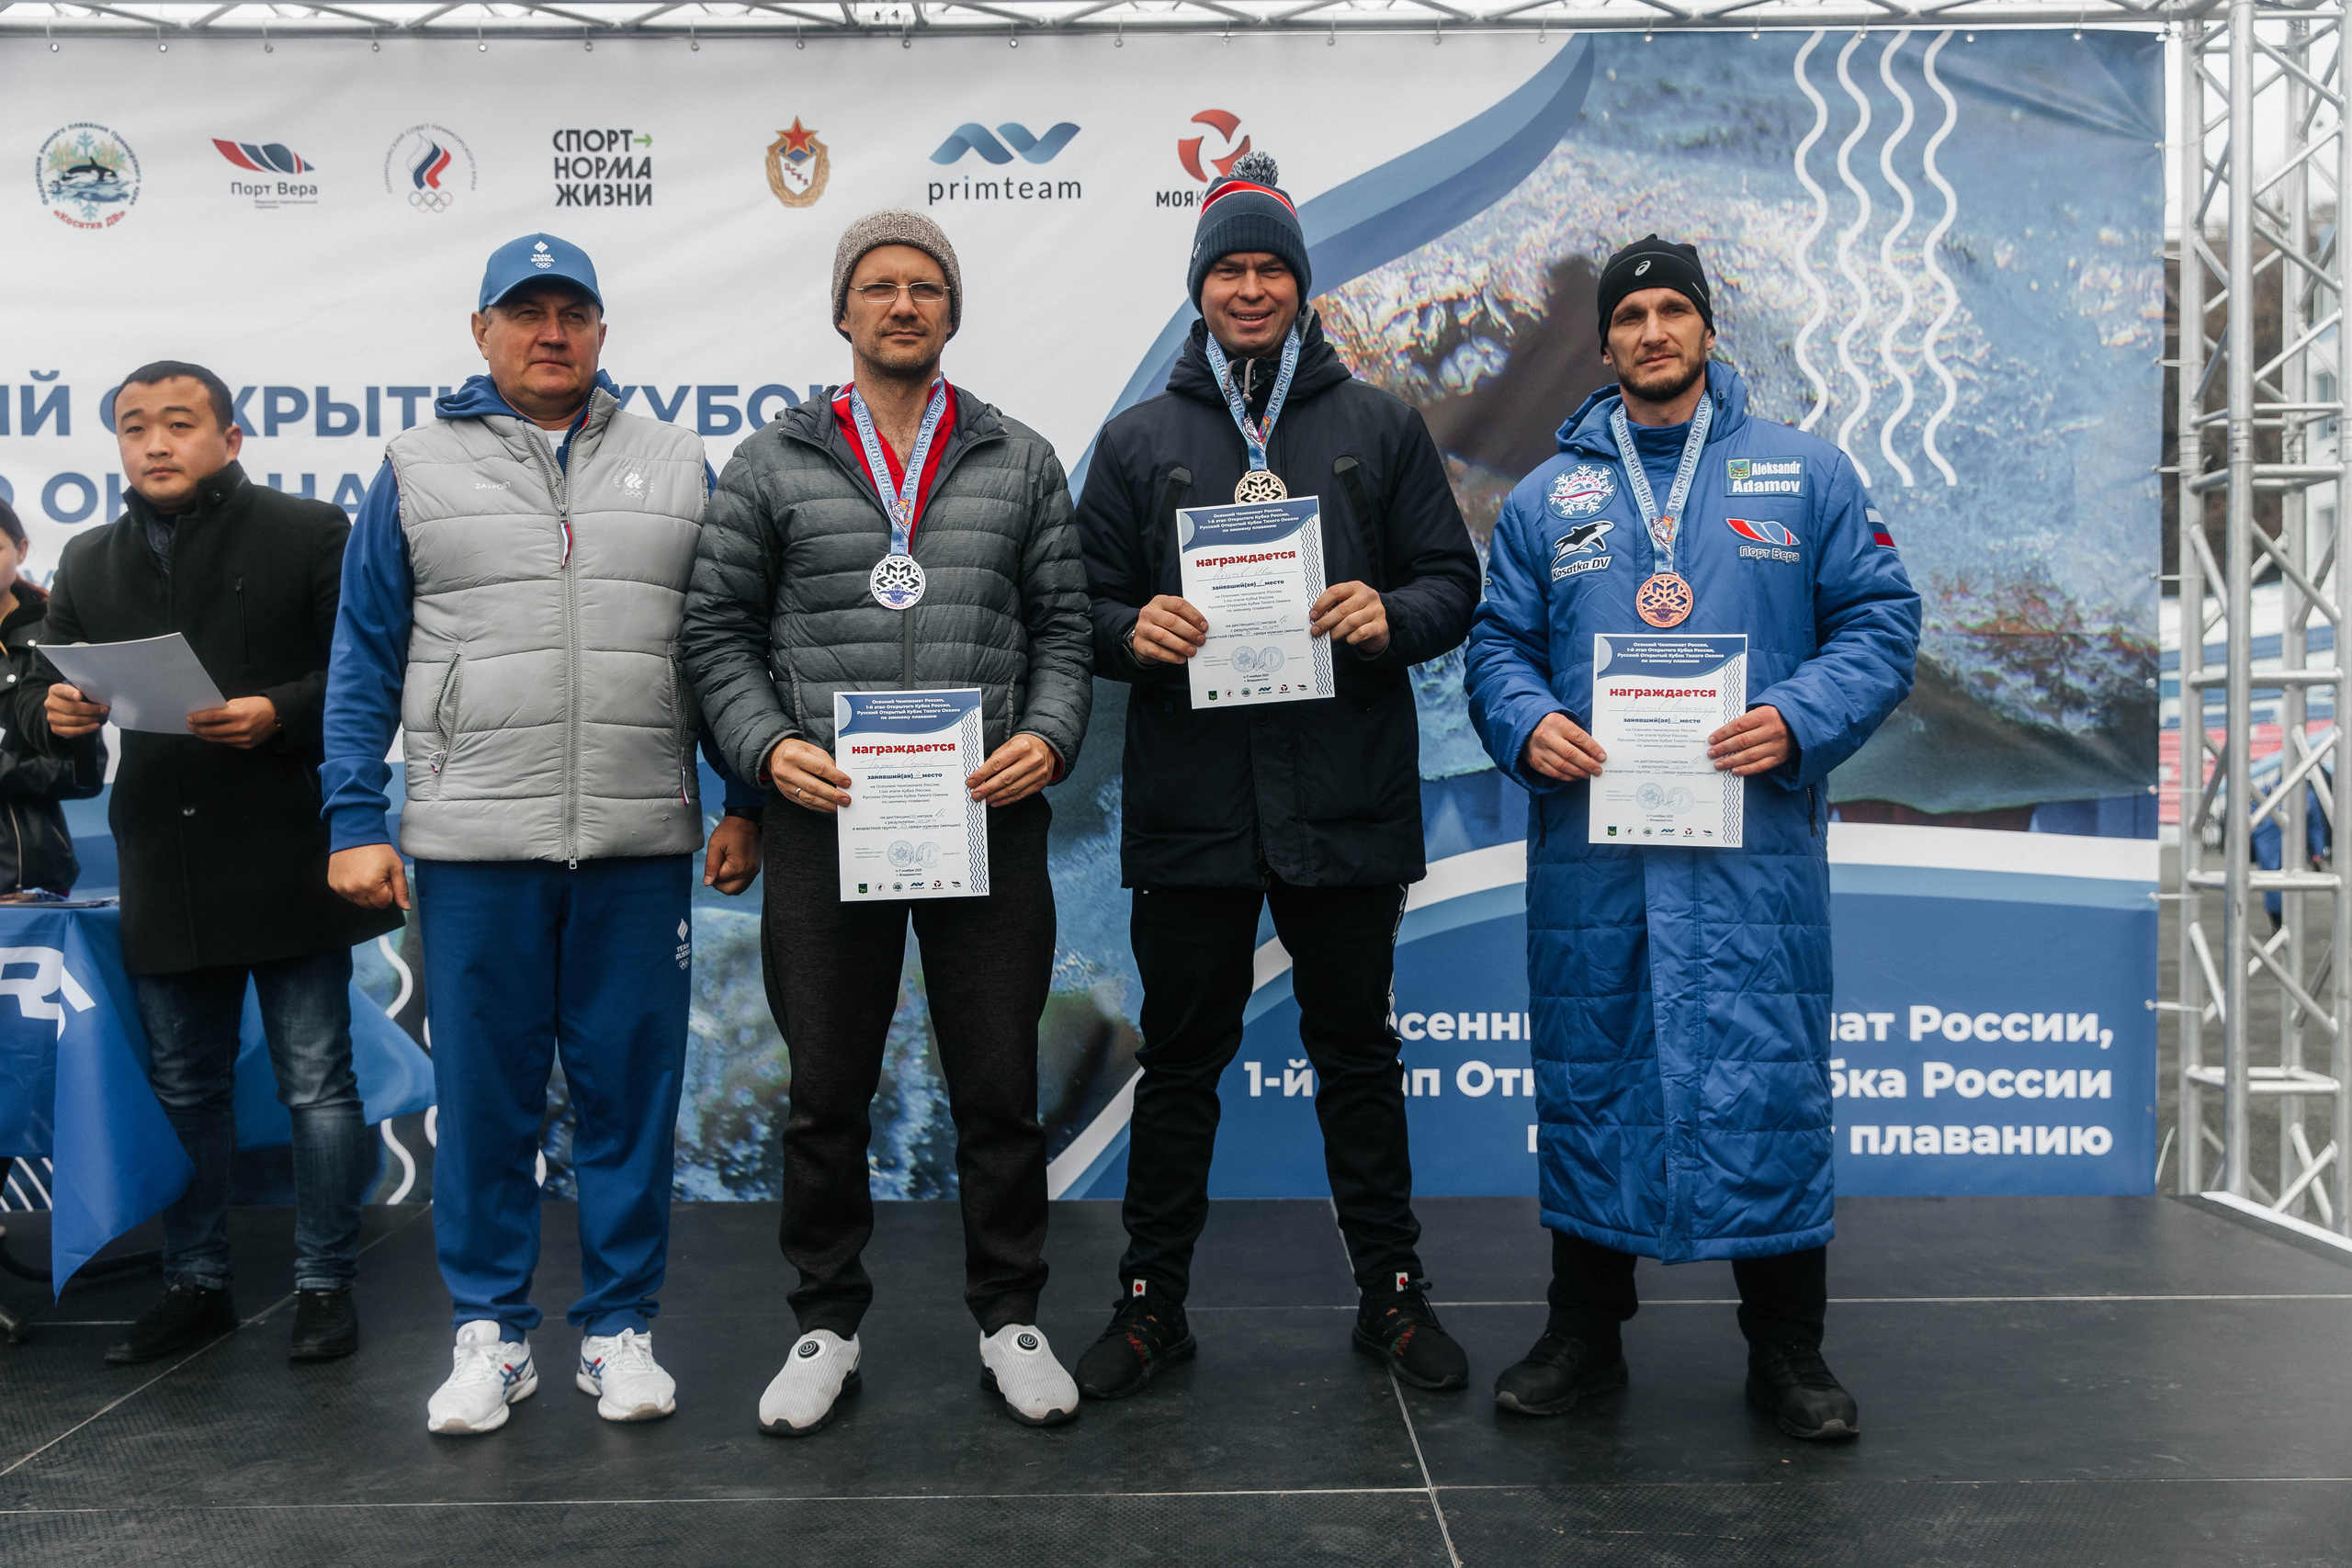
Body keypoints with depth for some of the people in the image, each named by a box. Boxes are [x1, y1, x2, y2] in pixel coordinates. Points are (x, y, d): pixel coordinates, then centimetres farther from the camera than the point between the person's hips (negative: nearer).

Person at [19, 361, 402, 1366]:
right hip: (161, 876, 5)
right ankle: (196, 1284, 28)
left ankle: (325, 1284, 15)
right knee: (184, 1088, 14)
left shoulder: (309, 533, 0)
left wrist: (282, 714, -22)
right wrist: (54, 712, -7)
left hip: (288, 863, -5)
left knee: (317, 1083, 3)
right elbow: (41, 692, 16)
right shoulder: (87, 564, 15)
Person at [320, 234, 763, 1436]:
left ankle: (620, 1326, 19)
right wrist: (356, 821, -1)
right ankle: (489, 1331, 21)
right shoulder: (418, 468, 8)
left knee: (631, 1090, 6)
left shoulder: (675, 467, 11)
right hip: (472, 843, 0)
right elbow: (365, 660, 7)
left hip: (640, 844, 1)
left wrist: (743, 804, 5)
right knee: (483, 1096, 6)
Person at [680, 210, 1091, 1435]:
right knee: (826, 1091, 9)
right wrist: (767, 745, -10)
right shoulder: (772, 464, 8)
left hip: (988, 818, 1)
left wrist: (1048, 736, -9)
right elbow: (718, 630, 6)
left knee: (999, 1086, 8)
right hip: (825, 819, 0)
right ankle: (827, 1326, 25)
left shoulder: (1021, 461, 10)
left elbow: (1063, 625, 8)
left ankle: (1010, 1319, 24)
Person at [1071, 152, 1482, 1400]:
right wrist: (1133, 630, -15)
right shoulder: (1137, 441, 10)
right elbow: (1085, 605, 8)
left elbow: (1453, 581, 7)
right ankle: (1151, 1303, 23)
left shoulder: (1379, 427, 9)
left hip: (1347, 796, 0)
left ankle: (1391, 1293, 26)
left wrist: (1390, 617, -15)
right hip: (1190, 801, 0)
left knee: (1357, 1049, 11)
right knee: (1179, 1058, 9)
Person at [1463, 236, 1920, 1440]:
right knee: (1588, 1080, 9)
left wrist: (1798, 721, -13)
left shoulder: (1806, 475, 8)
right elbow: (1496, 643, 12)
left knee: (1768, 1081, 1)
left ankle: (1786, 1347, 19)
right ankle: (1583, 1330, 25)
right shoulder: (1547, 498, 13)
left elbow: (1879, 621, 4)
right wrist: (1527, 725, -9)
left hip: (1754, 845, -2)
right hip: (1587, 844, 2)